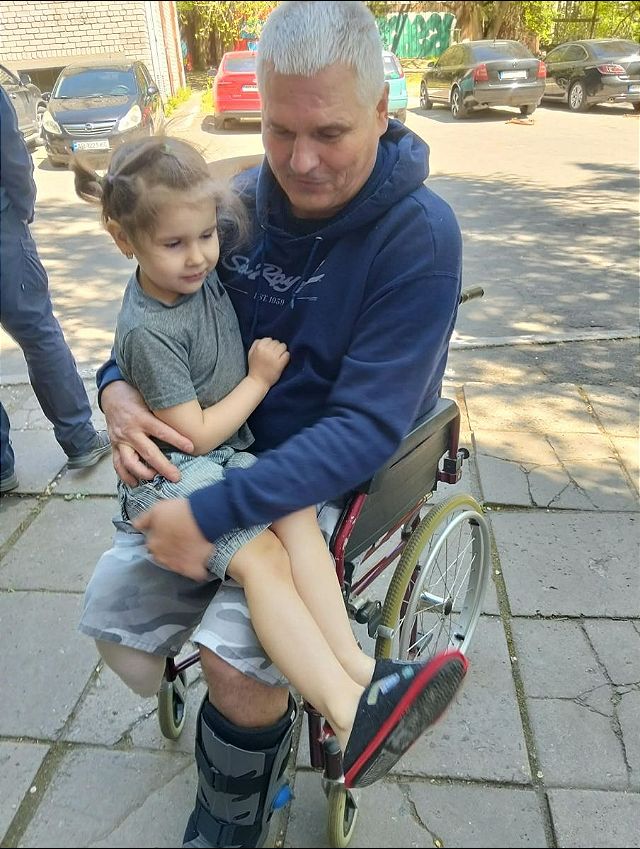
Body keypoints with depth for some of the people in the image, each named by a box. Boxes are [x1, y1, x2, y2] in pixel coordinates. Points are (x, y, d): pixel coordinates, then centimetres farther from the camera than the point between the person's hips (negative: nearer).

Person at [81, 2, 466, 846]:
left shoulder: (420, 234, -18)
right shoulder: (243, 201, -3)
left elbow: (367, 426, -23)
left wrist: (215, 513, -28)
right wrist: (118, 388, -11)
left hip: (342, 481, -5)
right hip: (227, 453, 6)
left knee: (235, 655, -22)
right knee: (112, 603, 0)